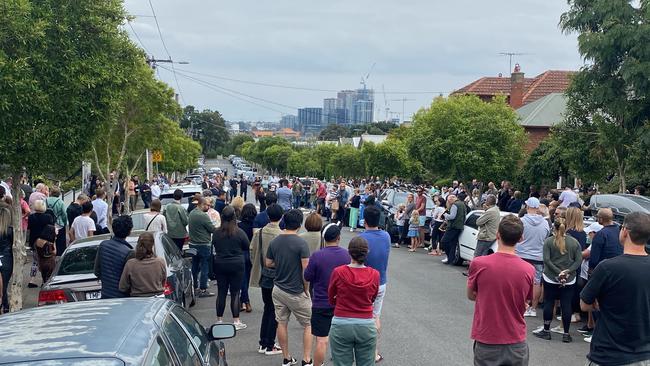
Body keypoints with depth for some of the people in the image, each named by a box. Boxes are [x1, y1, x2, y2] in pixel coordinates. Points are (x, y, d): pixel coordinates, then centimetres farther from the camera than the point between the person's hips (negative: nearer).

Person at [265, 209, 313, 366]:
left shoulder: (274, 242, 0)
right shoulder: (301, 243, -17)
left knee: (282, 323, 13)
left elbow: (268, 263, 9)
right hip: (296, 292, -5)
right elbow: (306, 269, -19)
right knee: (308, 325, 8)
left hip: (278, 289, 5)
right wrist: (306, 289, -7)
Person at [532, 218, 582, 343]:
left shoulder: (548, 241, -5)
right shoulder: (575, 242, 1)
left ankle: (546, 331, 16)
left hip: (550, 278, -1)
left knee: (548, 303, 8)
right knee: (566, 305, 5)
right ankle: (566, 334, 8)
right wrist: (568, 271, -10)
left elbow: (547, 260, -13)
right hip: (569, 280, 2)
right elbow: (579, 260, -4)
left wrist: (558, 272, -14)